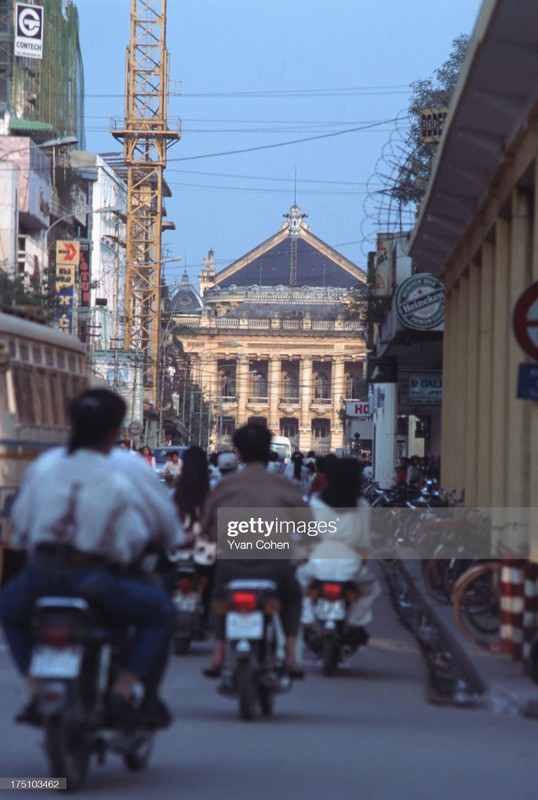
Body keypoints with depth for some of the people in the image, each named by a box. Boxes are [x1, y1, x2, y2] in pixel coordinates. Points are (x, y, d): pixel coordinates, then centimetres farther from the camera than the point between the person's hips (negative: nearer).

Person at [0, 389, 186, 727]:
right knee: (160, 612, 20)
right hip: (94, 579, -3)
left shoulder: (45, 464, 8)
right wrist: (175, 539, 35)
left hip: (41, 572, 3)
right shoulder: (129, 468, -1)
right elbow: (163, 515, 12)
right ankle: (124, 689, 9)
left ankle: (36, 689, 18)